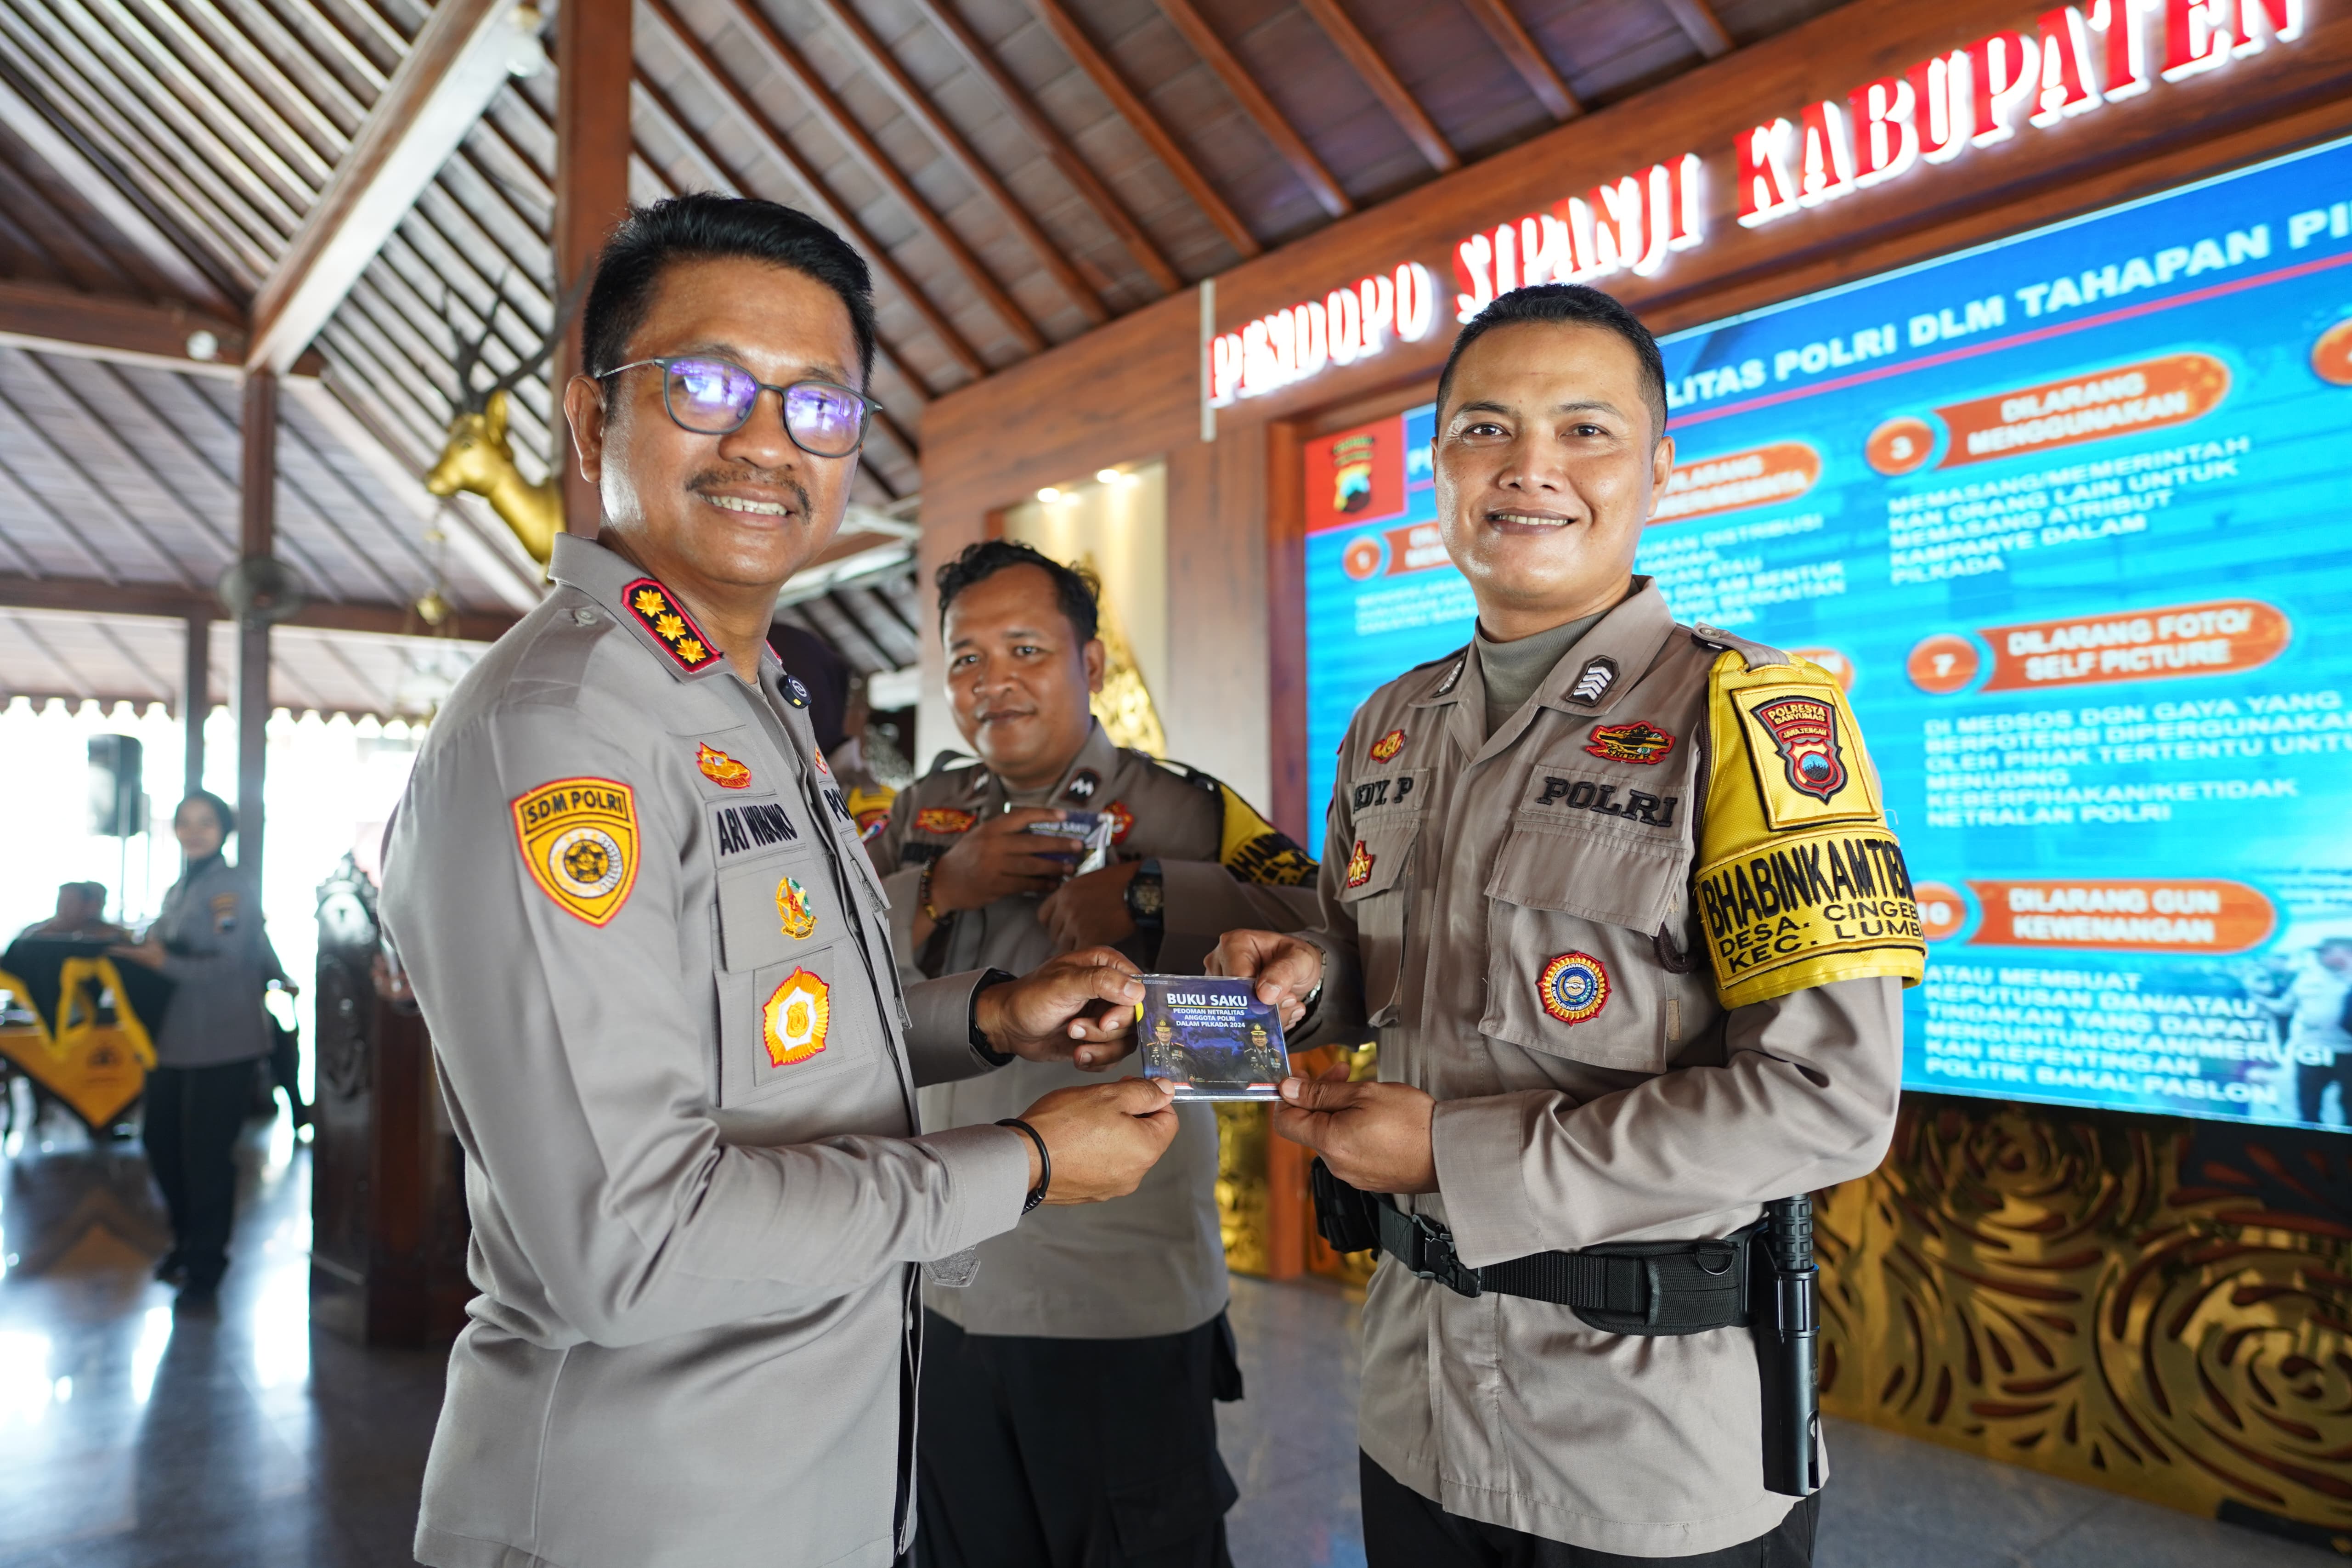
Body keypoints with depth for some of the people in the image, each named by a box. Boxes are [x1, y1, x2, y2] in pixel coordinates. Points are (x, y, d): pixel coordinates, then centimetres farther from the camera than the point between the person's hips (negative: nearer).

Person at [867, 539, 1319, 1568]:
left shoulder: (1180, 811, -10)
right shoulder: (924, 815, 6)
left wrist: (1148, 897, -31)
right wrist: (939, 890, -17)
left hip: (1126, 1306, -4)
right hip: (941, 1299, 5)